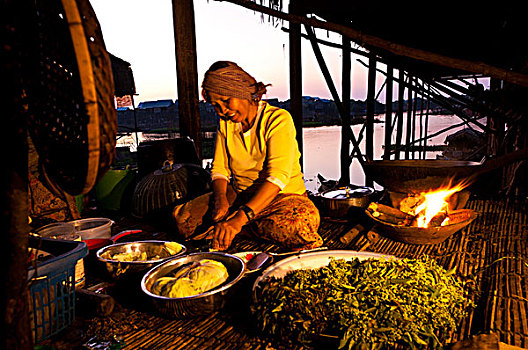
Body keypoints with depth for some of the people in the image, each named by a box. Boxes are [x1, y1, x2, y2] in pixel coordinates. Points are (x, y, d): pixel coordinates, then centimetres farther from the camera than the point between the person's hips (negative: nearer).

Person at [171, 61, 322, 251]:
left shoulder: (278, 119, -15)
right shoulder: (225, 124, 5)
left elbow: (278, 177, -25)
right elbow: (219, 169, 6)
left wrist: (239, 219, -35)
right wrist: (220, 198, -18)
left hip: (282, 196, -3)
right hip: (238, 196, 4)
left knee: (299, 227, -38)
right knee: (182, 217, -15)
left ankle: (243, 228, -13)